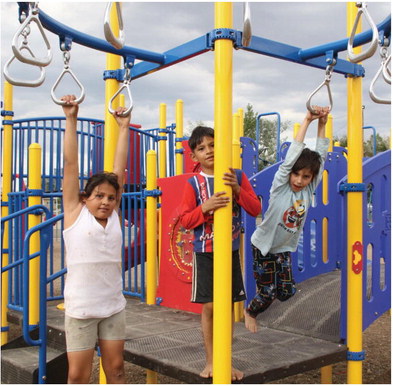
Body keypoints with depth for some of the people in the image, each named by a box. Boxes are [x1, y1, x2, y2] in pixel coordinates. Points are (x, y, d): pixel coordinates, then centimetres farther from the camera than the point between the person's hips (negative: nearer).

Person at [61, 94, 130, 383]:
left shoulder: (113, 215, 3)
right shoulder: (75, 213, -4)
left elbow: (120, 169, 4)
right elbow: (71, 164, -7)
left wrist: (124, 127, 6)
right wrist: (71, 120, -8)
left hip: (113, 306, 3)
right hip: (80, 308, -3)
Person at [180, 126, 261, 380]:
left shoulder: (238, 177, 1)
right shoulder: (193, 183, -3)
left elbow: (256, 209, -4)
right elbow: (185, 220, -5)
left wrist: (238, 189, -20)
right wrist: (205, 207, -22)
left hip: (231, 250, 2)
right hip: (205, 252, -1)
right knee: (209, 307, 1)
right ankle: (211, 362, 17)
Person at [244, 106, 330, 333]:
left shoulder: (309, 190, -6)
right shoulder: (280, 186, -18)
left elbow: (321, 157, -10)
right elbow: (292, 155, -27)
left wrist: (322, 124, -18)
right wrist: (307, 121, -28)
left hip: (284, 249, 5)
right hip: (263, 246, -5)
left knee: (286, 292, 4)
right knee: (268, 292, 1)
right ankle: (250, 312, 33)